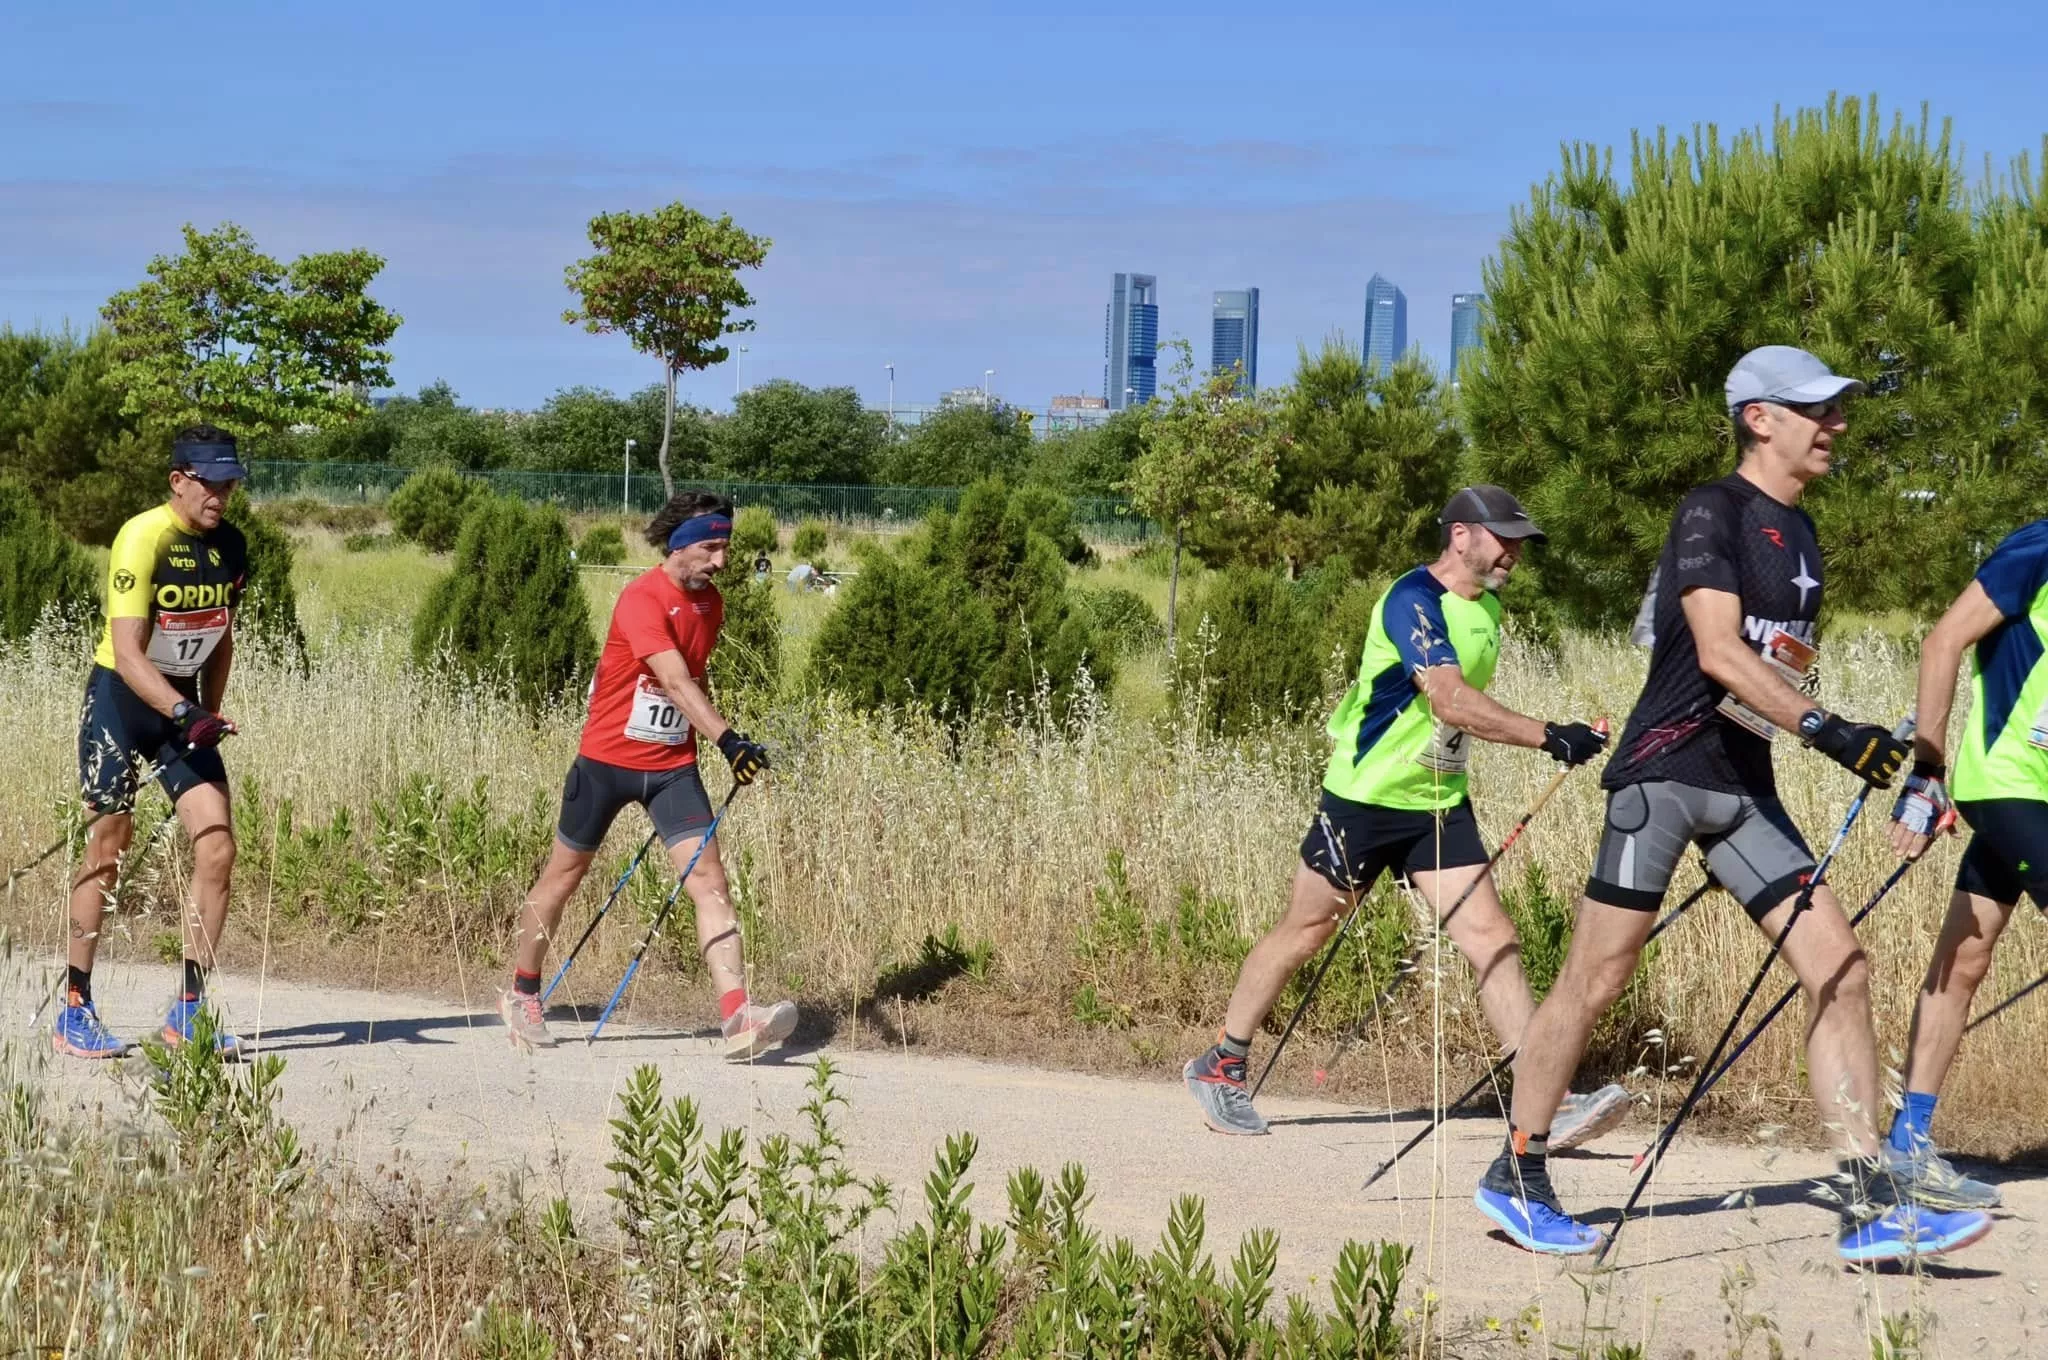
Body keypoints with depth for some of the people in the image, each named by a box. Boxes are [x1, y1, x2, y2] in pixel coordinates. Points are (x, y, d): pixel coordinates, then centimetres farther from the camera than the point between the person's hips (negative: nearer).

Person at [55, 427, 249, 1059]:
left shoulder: (230, 547, 2)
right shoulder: (143, 539, -20)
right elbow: (127, 655, -26)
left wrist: (209, 715, 11)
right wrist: (182, 713, -37)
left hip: (184, 705, 6)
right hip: (120, 700, -6)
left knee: (217, 848, -8)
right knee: (107, 851, -3)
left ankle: (190, 1011, -1)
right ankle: (75, 1011, 9)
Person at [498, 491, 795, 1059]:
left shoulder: (710, 602, 5)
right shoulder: (642, 599, -19)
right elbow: (675, 680, -32)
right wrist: (727, 738, -42)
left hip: (672, 765, 5)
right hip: (607, 759, -5)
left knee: (708, 878, -11)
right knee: (565, 874, 11)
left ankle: (737, 1017, -21)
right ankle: (521, 994, 30)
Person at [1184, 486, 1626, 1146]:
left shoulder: (1488, 608, 7)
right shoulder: (1413, 601, -20)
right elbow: (1451, 700, -34)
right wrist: (1548, 737, -40)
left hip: (1442, 803, 7)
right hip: (1365, 795, -7)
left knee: (1493, 941, -6)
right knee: (1304, 930, 6)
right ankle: (1219, 1068, 21)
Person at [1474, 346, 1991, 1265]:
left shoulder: (1798, 534, 16)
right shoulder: (1712, 511, -8)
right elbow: (1719, 652, -20)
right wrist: (1826, 730, -28)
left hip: (1744, 786, 8)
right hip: (1665, 771, -8)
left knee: (1840, 971, -3)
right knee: (1596, 982, -3)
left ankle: (1873, 1210, -4)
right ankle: (1515, 1178, 13)